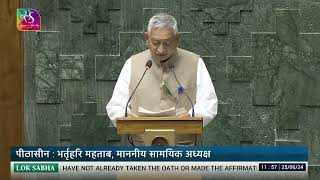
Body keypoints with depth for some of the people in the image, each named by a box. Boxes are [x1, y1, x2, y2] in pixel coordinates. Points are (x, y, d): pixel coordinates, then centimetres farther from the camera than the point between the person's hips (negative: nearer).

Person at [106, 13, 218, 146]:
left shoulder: (194, 63, 9)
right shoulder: (133, 64, 12)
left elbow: (208, 104, 6)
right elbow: (115, 106, 12)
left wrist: (192, 116, -15)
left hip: (183, 144, -1)